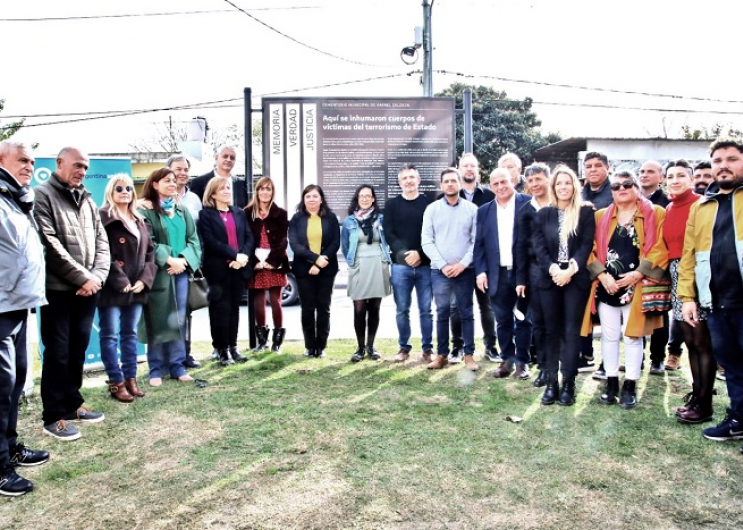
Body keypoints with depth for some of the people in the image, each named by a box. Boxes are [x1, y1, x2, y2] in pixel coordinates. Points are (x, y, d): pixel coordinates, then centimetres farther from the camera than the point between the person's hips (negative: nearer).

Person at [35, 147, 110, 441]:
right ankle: (54, 416, 9)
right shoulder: (42, 195, -4)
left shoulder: (87, 200, 16)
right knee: (57, 352, -1)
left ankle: (72, 403, 27)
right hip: (58, 289, -6)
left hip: (88, 289, 6)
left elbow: (101, 242, 11)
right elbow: (50, 245, -13)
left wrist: (97, 277, -5)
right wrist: (82, 277, -14)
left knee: (78, 350, 14)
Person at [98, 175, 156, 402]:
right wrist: (120, 282, -16)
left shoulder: (139, 221, 16)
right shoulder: (103, 218, -6)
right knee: (110, 336, 0)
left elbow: (149, 252, 13)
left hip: (136, 288, 7)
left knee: (130, 334, 12)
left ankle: (131, 379, 20)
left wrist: (144, 280, -1)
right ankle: (116, 383, 6)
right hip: (112, 288, -7)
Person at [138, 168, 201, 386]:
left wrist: (184, 260, -7)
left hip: (181, 272, 5)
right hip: (157, 274, -5)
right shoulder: (145, 211, -3)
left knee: (179, 321, 7)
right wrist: (169, 260, -18)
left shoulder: (182, 211, 14)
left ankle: (177, 366, 16)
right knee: (157, 323, 1)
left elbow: (194, 240, 9)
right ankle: (156, 369, 10)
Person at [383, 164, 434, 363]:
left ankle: (428, 348, 13)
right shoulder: (392, 205, 10)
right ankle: (404, 348, 17)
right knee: (402, 310, 5)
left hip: (425, 265, -1)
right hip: (400, 265, 1)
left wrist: (419, 253, -14)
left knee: (425, 310, 3)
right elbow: (389, 234, 2)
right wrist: (404, 253, -13)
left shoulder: (429, 203, 7)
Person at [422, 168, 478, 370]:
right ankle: (441, 354, 14)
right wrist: (442, 265, -9)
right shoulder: (432, 209, 4)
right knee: (442, 313, 4)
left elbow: (476, 241, 0)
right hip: (439, 270, 0)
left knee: (466, 313, 6)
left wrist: (462, 264, -10)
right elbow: (426, 241, 0)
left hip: (465, 270, 0)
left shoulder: (472, 209, 3)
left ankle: (469, 354, 16)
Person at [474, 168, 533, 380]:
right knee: (503, 321, 11)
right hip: (497, 275, 3)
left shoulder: (528, 203, -2)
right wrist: (480, 271, -1)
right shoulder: (484, 211, 10)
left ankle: (522, 361, 19)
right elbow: (479, 244, 9)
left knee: (523, 320, 7)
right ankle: (507, 360, 23)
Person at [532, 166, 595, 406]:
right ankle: (551, 382, 11)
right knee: (552, 331, 6)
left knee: (571, 331, 0)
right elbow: (538, 246, 1)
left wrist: (570, 270, -15)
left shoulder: (585, 212, 3)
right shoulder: (543, 214, 9)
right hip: (549, 279, 2)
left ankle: (568, 383, 6)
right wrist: (553, 269, -13)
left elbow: (587, 245, -4)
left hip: (576, 279, -2)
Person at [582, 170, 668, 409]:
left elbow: (660, 249, -7)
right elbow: (592, 249, 4)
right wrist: (602, 275, -10)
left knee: (633, 336, 4)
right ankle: (611, 383, 21)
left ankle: (630, 386, 15)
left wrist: (637, 274, -15)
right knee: (609, 335, 9)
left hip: (637, 287, -2)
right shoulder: (601, 216, 9)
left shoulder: (655, 214, 1)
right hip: (606, 287, 3)